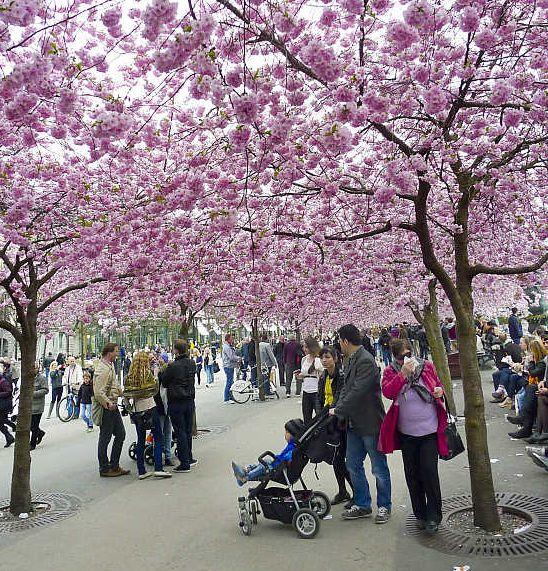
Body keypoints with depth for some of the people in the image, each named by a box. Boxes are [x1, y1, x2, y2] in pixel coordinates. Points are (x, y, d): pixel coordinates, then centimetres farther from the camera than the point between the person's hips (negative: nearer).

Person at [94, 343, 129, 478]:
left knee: (120, 434, 13)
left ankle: (114, 466, 22)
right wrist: (108, 404, -24)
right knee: (105, 438, 2)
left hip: (113, 406, 10)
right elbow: (98, 393, -26)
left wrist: (122, 392, 16)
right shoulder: (102, 369, -20)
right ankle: (104, 469, 15)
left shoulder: (110, 365, 13)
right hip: (106, 407, -10)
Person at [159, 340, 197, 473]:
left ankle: (184, 463, 6)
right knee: (188, 431, 17)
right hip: (190, 400, 6)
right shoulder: (192, 363, 1)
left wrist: (163, 370, 8)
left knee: (180, 432, 1)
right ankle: (188, 458, 29)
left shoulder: (173, 366, -19)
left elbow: (164, 383, -8)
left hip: (176, 403, -6)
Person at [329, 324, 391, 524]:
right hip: (354, 423, 9)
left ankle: (384, 506, 26)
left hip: (371, 424, -9)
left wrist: (338, 410, -19)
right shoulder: (350, 360, 8)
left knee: (379, 468, 9)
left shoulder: (366, 361, -22)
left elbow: (357, 392, -26)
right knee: (353, 465, 15)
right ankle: (362, 505, 30)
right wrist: (337, 408, 1)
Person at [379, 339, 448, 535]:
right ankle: (420, 514, 29)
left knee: (429, 473, -2)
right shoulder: (390, 371, -3)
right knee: (412, 475, 11)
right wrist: (403, 374, -26)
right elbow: (387, 392, -19)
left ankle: (433, 516, 15)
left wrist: (440, 391, -9)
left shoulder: (426, 366, -1)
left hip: (429, 430, -1)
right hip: (406, 432, 1)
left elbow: (439, 385, 13)